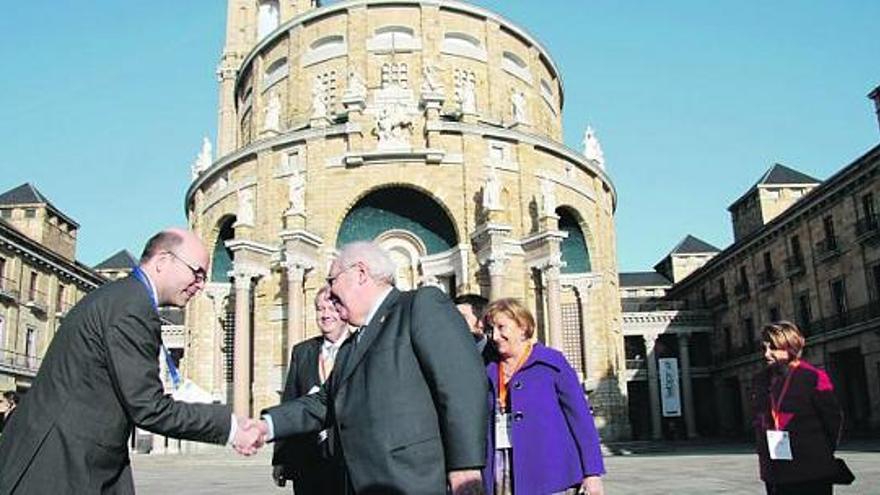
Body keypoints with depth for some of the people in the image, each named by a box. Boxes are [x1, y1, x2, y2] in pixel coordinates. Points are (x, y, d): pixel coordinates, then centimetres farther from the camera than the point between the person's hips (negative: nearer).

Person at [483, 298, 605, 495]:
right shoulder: (490, 372, 12)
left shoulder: (551, 363, 0)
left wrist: (592, 471, -6)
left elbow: (581, 418, -2)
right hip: (502, 475, 4)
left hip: (549, 478, -4)